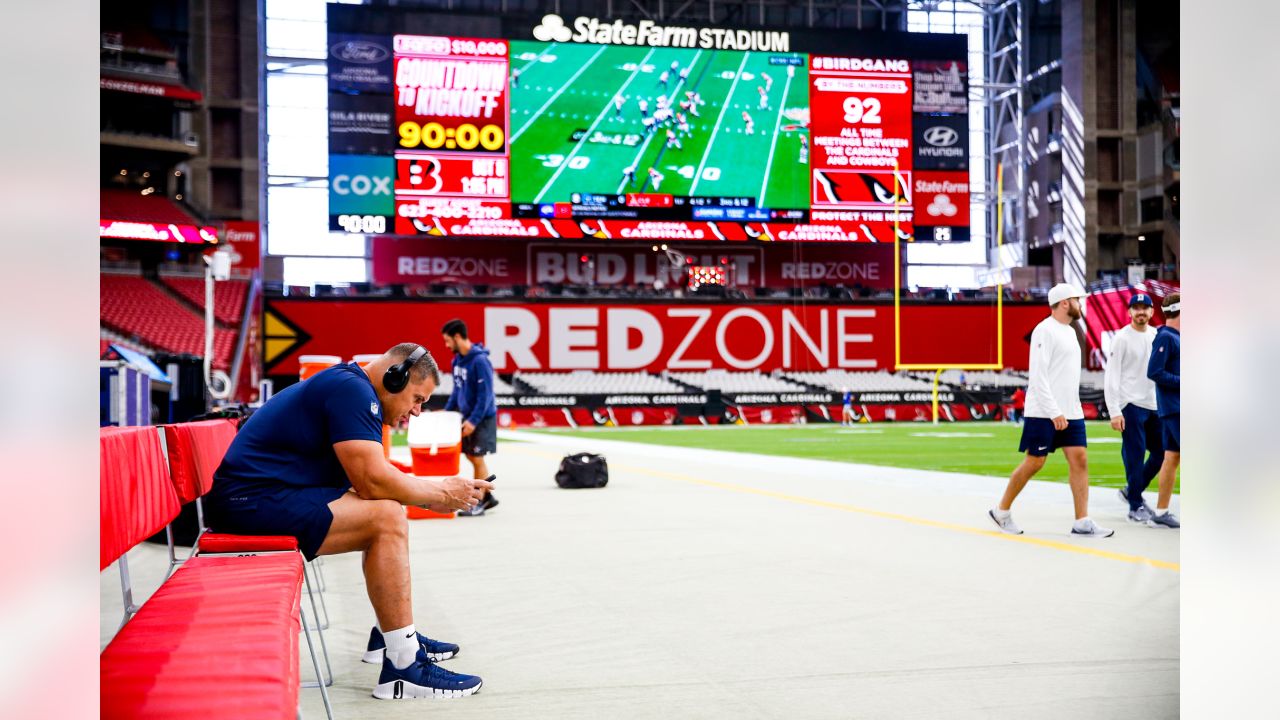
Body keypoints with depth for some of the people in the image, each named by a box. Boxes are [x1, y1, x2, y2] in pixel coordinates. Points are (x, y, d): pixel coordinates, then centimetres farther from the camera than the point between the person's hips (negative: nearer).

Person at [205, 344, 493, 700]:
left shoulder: (348, 386, 18)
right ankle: (403, 667, -19)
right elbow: (373, 481, -21)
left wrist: (433, 493, 8)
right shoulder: (352, 390, -15)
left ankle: (391, 632, 24)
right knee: (386, 518, -20)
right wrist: (441, 492, -8)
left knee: (385, 510, 18)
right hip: (253, 501, -11)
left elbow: (367, 481, 17)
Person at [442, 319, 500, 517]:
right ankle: (488, 496, 24)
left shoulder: (480, 361, -20)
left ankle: (479, 503, 7)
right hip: (468, 416, 8)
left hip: (483, 418, -8)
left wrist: (474, 421, -22)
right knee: (472, 456, 12)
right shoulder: (457, 360, 6)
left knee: (477, 458, -2)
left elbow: (485, 395, -21)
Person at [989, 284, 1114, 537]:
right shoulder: (1045, 331, -12)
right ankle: (1001, 511, 14)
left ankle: (1082, 523, 1)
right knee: (1034, 462, -2)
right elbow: (1038, 376, -19)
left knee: (1079, 460, 0)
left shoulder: (1070, 331, 16)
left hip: (1071, 412, 8)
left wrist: (1069, 410, 20)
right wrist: (1054, 412, -22)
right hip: (1043, 412, -8)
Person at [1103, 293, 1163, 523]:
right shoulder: (1122, 338, -6)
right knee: (1135, 454, -5)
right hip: (1131, 405, -6)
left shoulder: (1158, 336, 11)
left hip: (1154, 405, 6)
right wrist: (1114, 411, -16)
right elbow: (1111, 376, -9)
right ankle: (1135, 506, 6)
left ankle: (1132, 491, 27)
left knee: (1161, 453, 9)